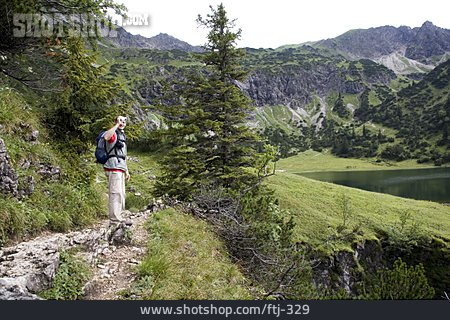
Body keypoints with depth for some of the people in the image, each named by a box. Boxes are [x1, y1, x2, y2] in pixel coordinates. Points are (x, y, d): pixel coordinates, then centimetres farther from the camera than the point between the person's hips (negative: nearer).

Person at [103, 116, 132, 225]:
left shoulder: (122, 135, 23)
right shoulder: (114, 134, -7)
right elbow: (106, 137, -35)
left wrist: (126, 170, 25)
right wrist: (116, 124, -26)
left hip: (120, 168, 10)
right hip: (114, 168, -10)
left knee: (121, 194, 14)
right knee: (116, 193, -12)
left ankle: (118, 217, 24)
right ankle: (115, 218, -9)